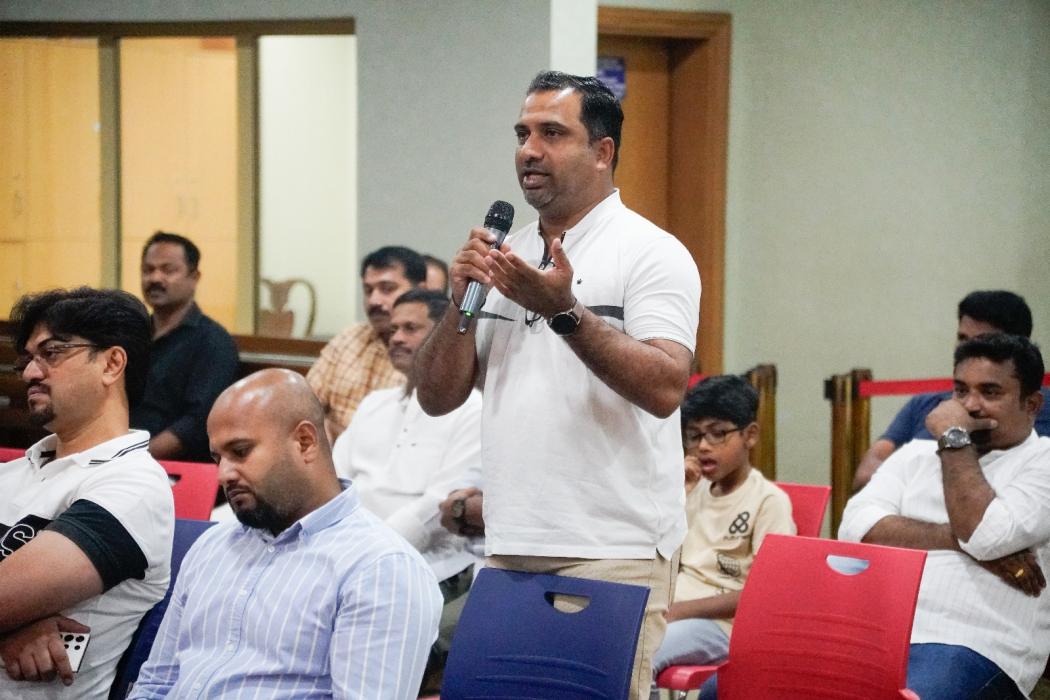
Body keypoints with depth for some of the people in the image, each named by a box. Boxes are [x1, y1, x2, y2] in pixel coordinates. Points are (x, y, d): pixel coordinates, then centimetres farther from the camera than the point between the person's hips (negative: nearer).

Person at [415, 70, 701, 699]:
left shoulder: (653, 254, -3)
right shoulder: (502, 257, 15)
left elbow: (665, 389, -18)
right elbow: (436, 397, 13)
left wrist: (564, 312, -26)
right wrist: (462, 303, -3)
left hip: (614, 553, -6)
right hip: (507, 548, 6)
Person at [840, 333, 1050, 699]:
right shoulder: (916, 454, 20)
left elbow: (987, 534, -12)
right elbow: (856, 528, 4)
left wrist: (954, 439, -1)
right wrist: (958, 539, -7)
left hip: (971, 647, -4)